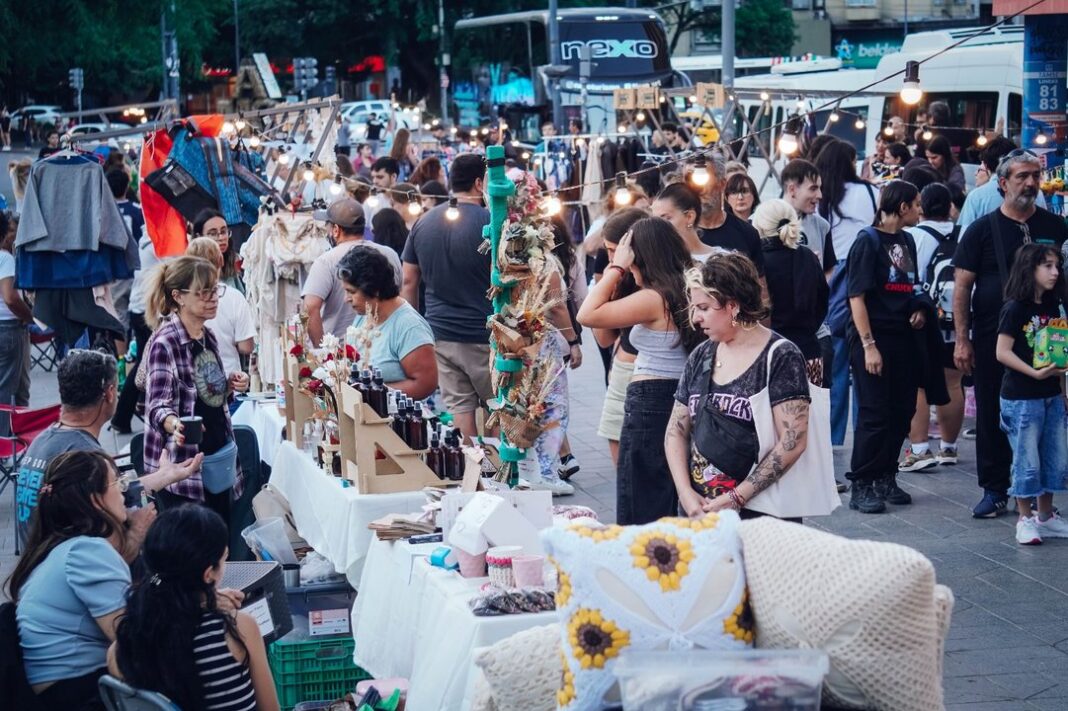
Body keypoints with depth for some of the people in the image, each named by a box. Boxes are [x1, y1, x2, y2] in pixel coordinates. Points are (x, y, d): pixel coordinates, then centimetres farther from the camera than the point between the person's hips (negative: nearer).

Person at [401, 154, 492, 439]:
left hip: (440, 334, 5)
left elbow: (409, 282, 11)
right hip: (482, 336, -5)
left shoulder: (423, 223, 7)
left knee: (459, 408, 6)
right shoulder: (489, 222, -10)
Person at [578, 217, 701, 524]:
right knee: (671, 507, 16)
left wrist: (616, 267, -11)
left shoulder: (654, 299, -17)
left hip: (650, 402, -9)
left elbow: (587, 315, -17)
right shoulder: (688, 290, 8)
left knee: (639, 511, -1)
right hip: (682, 398, 9)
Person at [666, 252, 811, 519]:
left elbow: (793, 442, -16)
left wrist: (736, 498, -18)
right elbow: (676, 430, 10)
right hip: (700, 511, 5)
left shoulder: (780, 357, -9)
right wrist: (686, 493, -6)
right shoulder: (701, 356, 8)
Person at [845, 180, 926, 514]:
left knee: (902, 411, 10)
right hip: (873, 338, -8)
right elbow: (857, 297, -13)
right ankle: (861, 487, 1)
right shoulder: (868, 242, -9)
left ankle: (885, 479, 21)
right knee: (874, 414, -6)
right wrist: (868, 345, -19)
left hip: (903, 337, 8)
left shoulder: (906, 241, 13)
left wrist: (918, 310, 5)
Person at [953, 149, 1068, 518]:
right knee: (991, 416, 4)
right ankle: (994, 491, 14)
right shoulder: (982, 229, 0)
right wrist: (962, 340, -7)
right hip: (992, 341, -1)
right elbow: (961, 286, -1)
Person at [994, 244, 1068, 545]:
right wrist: (1035, 373, -23)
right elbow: (1003, 352, -17)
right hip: (1021, 398, -7)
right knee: (1027, 461, 0)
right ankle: (1025, 519, 12)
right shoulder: (1015, 308, -12)